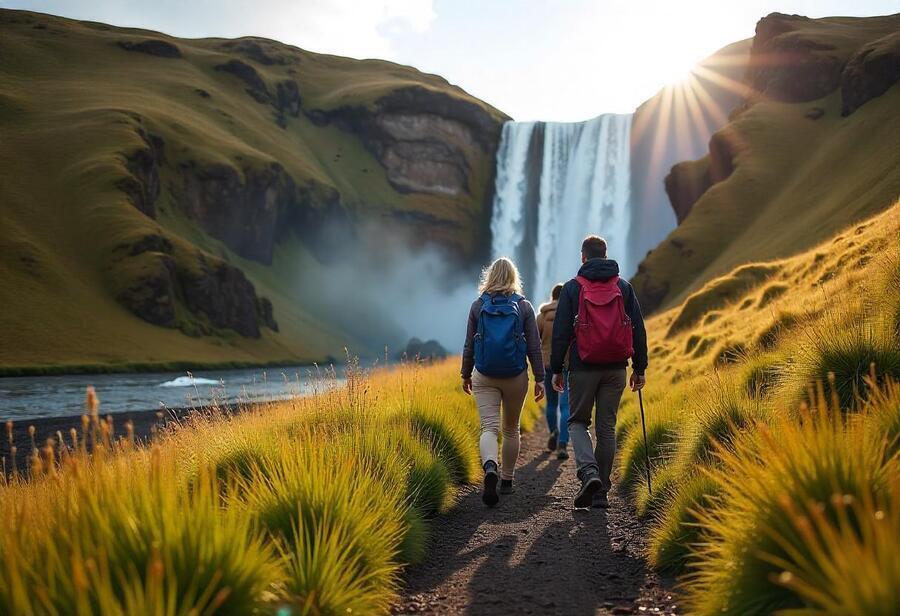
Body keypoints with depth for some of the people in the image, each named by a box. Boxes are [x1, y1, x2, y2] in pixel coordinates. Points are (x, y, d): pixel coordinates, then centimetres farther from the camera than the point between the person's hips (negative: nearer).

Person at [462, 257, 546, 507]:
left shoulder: (478, 305, 0)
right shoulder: (524, 306, -2)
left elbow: (469, 344, 3)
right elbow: (534, 346, -3)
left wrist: (466, 375, 14)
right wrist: (539, 378, 2)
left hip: (484, 376, 0)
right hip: (516, 376, 1)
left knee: (489, 427, -4)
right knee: (511, 429, 16)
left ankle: (490, 467, -33)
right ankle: (507, 480, 25)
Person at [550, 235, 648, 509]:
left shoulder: (572, 288, 0)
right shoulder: (624, 287, 7)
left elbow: (561, 332, -3)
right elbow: (638, 329, 6)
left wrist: (556, 369, 3)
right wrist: (639, 368, 11)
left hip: (583, 368, -2)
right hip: (615, 369, 2)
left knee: (577, 421, 11)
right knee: (607, 427, 9)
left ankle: (589, 472, -14)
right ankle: (601, 491, 11)